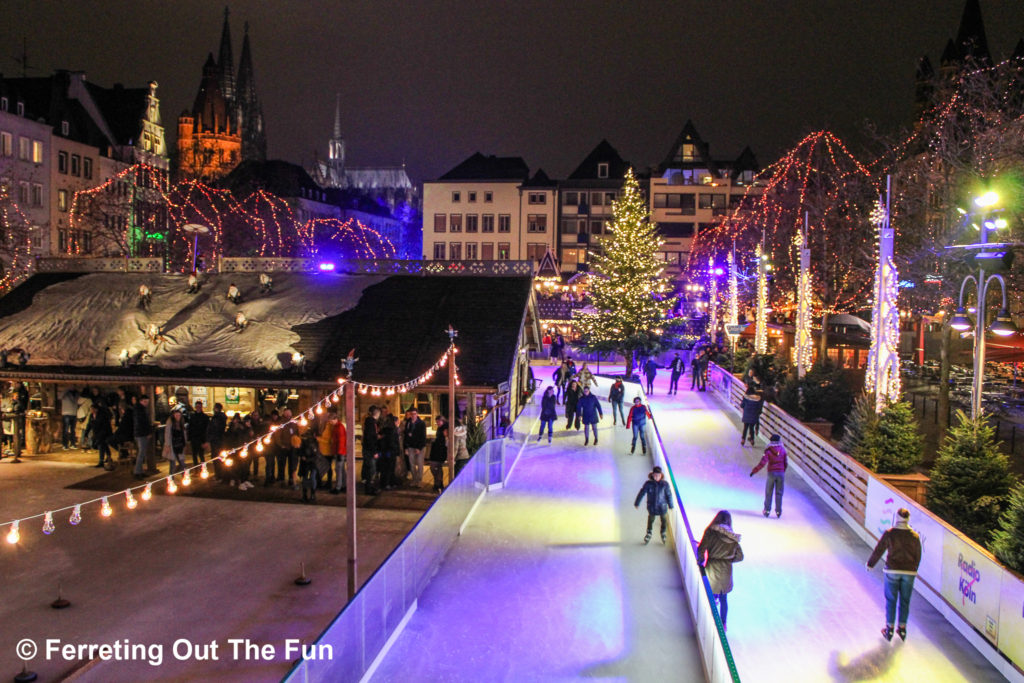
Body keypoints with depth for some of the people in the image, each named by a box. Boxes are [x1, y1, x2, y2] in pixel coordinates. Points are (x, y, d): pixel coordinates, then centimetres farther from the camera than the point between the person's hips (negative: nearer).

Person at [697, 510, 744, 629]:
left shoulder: (711, 532, -10)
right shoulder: (733, 537, 0)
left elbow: (701, 548, -15)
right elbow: (739, 556, 4)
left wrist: (700, 561, 1)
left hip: (712, 568, -3)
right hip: (726, 570, 3)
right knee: (723, 598, 19)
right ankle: (723, 624, 30)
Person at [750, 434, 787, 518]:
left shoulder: (768, 451, -9)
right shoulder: (783, 450, -1)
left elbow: (762, 463, -16)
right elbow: (786, 463, 3)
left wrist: (754, 471, -8)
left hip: (771, 473, -2)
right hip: (781, 473, 2)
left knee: (768, 492, 10)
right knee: (779, 493, 9)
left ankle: (767, 510, 13)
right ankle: (778, 511, 10)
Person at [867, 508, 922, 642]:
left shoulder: (889, 533, -11)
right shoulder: (915, 536, -3)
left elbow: (878, 550, -5)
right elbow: (918, 556, 6)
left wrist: (870, 564, 8)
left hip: (892, 571, -2)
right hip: (909, 572, 2)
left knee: (891, 600, 7)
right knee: (905, 601, 13)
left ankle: (889, 629, 11)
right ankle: (902, 628, 20)